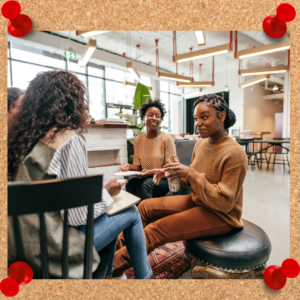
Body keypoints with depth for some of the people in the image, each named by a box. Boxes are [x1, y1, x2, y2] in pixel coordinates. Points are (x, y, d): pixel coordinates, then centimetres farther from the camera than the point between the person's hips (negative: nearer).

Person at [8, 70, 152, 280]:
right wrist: (107, 193, -6)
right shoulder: (70, 139, -23)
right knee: (131, 213, 8)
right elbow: (78, 214, -24)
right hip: (54, 245, -7)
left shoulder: (27, 137, 2)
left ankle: (108, 274, 39)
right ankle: (144, 276, 29)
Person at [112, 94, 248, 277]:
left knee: (157, 229, -19)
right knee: (146, 206, -2)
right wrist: (182, 175, -13)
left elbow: (224, 203, -23)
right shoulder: (201, 143, 0)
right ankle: (118, 247, 9)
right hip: (197, 201, 7)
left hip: (220, 215, -7)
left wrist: (191, 174, -29)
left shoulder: (235, 154, -22)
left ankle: (113, 267, 0)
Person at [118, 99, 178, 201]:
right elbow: (138, 166, 10)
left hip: (163, 180, -3)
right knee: (131, 182, -29)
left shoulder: (167, 139, -7)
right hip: (145, 178, 3)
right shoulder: (138, 140, 7)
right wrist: (129, 166, -12)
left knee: (145, 183, -33)